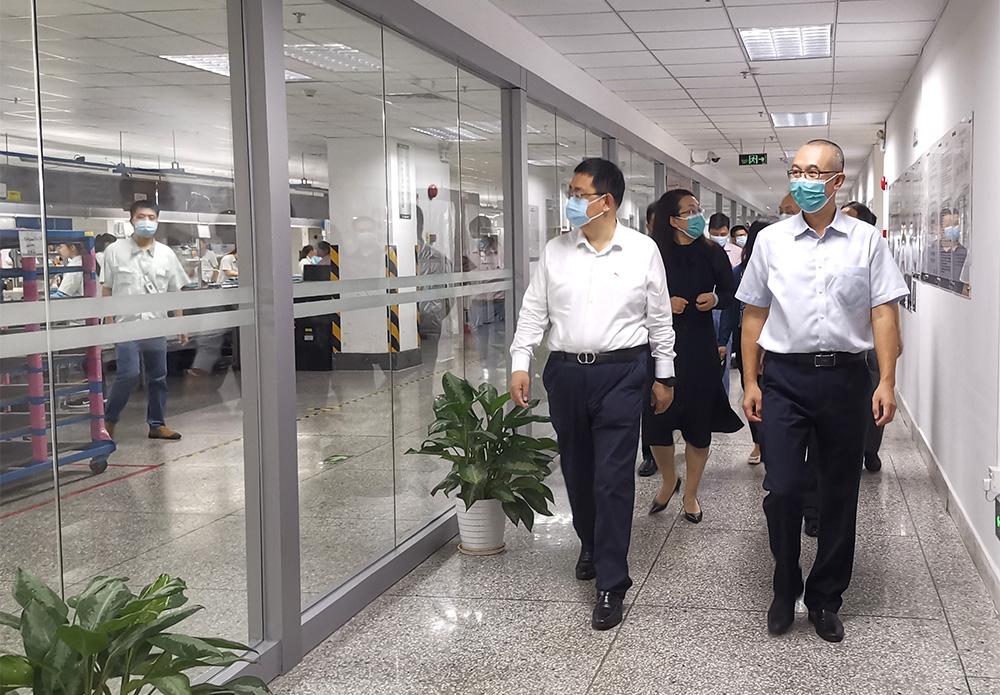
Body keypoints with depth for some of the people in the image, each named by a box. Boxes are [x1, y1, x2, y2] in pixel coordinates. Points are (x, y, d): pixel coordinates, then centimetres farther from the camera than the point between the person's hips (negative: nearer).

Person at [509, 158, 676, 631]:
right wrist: (520, 365, -1)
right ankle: (591, 544, 40)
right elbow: (533, 312, 8)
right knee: (576, 471, 14)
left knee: (613, 478, -6)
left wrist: (663, 376, 8)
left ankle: (611, 584, 1)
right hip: (566, 373, 3)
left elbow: (660, 319, 6)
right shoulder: (555, 252, 6)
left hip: (621, 373, -3)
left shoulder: (642, 251, 0)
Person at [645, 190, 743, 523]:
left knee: (699, 421, 5)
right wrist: (665, 303, -14)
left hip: (700, 346, 1)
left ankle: (690, 493, 23)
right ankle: (668, 480, 26)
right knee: (656, 419, -3)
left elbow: (731, 292, 12)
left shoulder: (713, 253, 3)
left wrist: (715, 299, -9)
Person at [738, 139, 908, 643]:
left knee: (839, 494, 8)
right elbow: (754, 315, 8)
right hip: (784, 378, 0)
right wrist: (750, 381, 4)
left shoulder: (866, 241, 3)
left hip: (845, 378, 0)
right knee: (781, 489, -6)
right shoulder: (771, 240, 5)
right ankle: (785, 590, 17)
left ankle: (825, 599, 24)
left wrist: (887, 382, -7)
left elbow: (883, 313, 0)